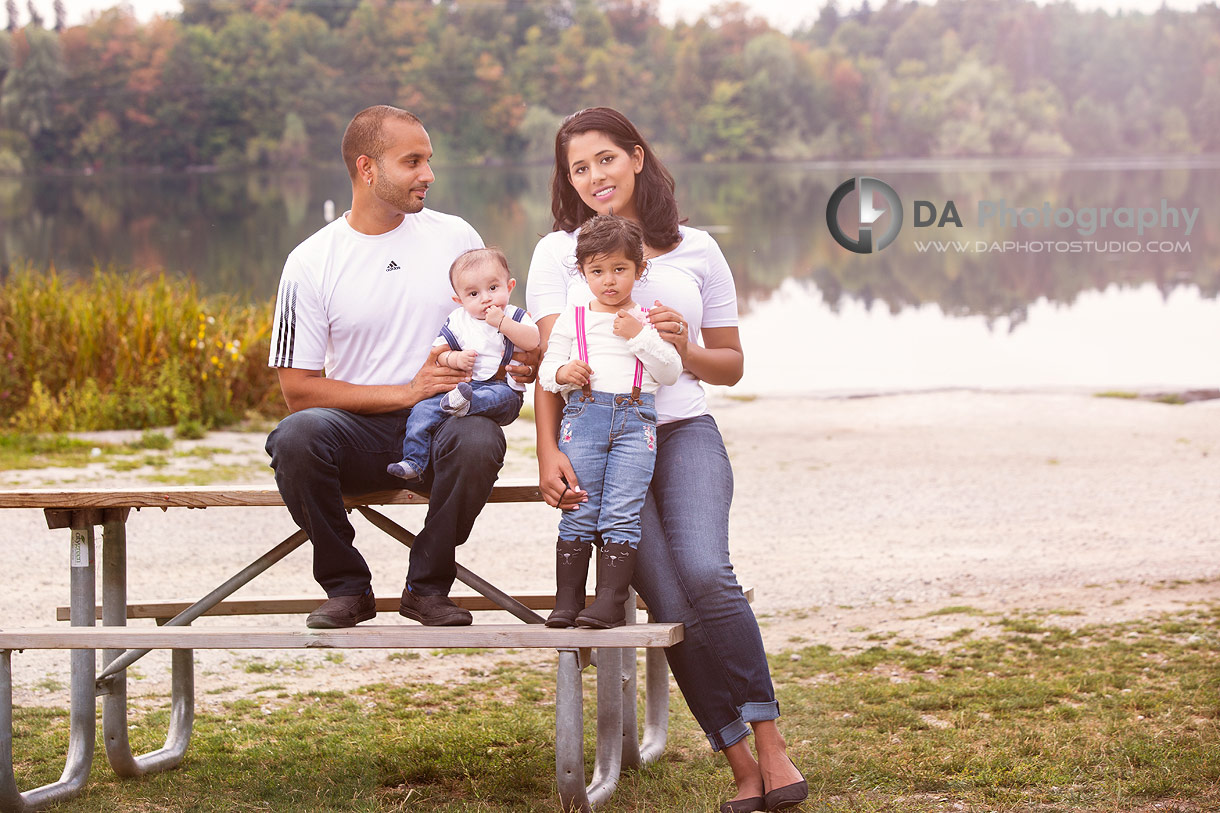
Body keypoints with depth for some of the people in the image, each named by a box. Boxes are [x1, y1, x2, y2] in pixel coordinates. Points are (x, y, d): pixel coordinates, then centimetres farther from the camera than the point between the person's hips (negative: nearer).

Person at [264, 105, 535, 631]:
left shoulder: (455, 237, 7)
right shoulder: (310, 262, -1)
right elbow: (298, 389, -5)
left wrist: (515, 363, -5)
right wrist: (406, 393, -14)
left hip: (440, 426, 1)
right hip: (358, 430, -1)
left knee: (479, 440, -35)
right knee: (295, 437, -34)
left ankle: (428, 587, -11)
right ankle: (346, 587, -11)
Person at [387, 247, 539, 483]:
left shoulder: (515, 316, 6)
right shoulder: (458, 320, 12)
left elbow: (533, 341, -11)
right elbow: (439, 350, 13)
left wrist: (502, 324, -17)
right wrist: (455, 359, -8)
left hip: (503, 387, -3)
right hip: (459, 383, 3)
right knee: (422, 410, -16)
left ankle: (463, 402, -64)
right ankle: (413, 461, -16)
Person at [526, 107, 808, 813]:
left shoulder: (696, 251, 12)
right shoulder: (559, 252, 9)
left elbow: (731, 364, 17)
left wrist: (687, 349, -5)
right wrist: (549, 453, -15)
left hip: (684, 430, 1)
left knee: (705, 574, -26)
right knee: (671, 604, -16)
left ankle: (770, 742, -15)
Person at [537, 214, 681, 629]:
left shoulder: (647, 321, 13)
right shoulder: (572, 319, 14)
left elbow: (670, 371, 6)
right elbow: (546, 368, 13)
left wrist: (639, 337, -5)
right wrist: (562, 373, -10)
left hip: (636, 420, 0)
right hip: (583, 416, 1)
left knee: (622, 514, -8)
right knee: (579, 513, -2)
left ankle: (611, 601, -8)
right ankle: (567, 599, 2)